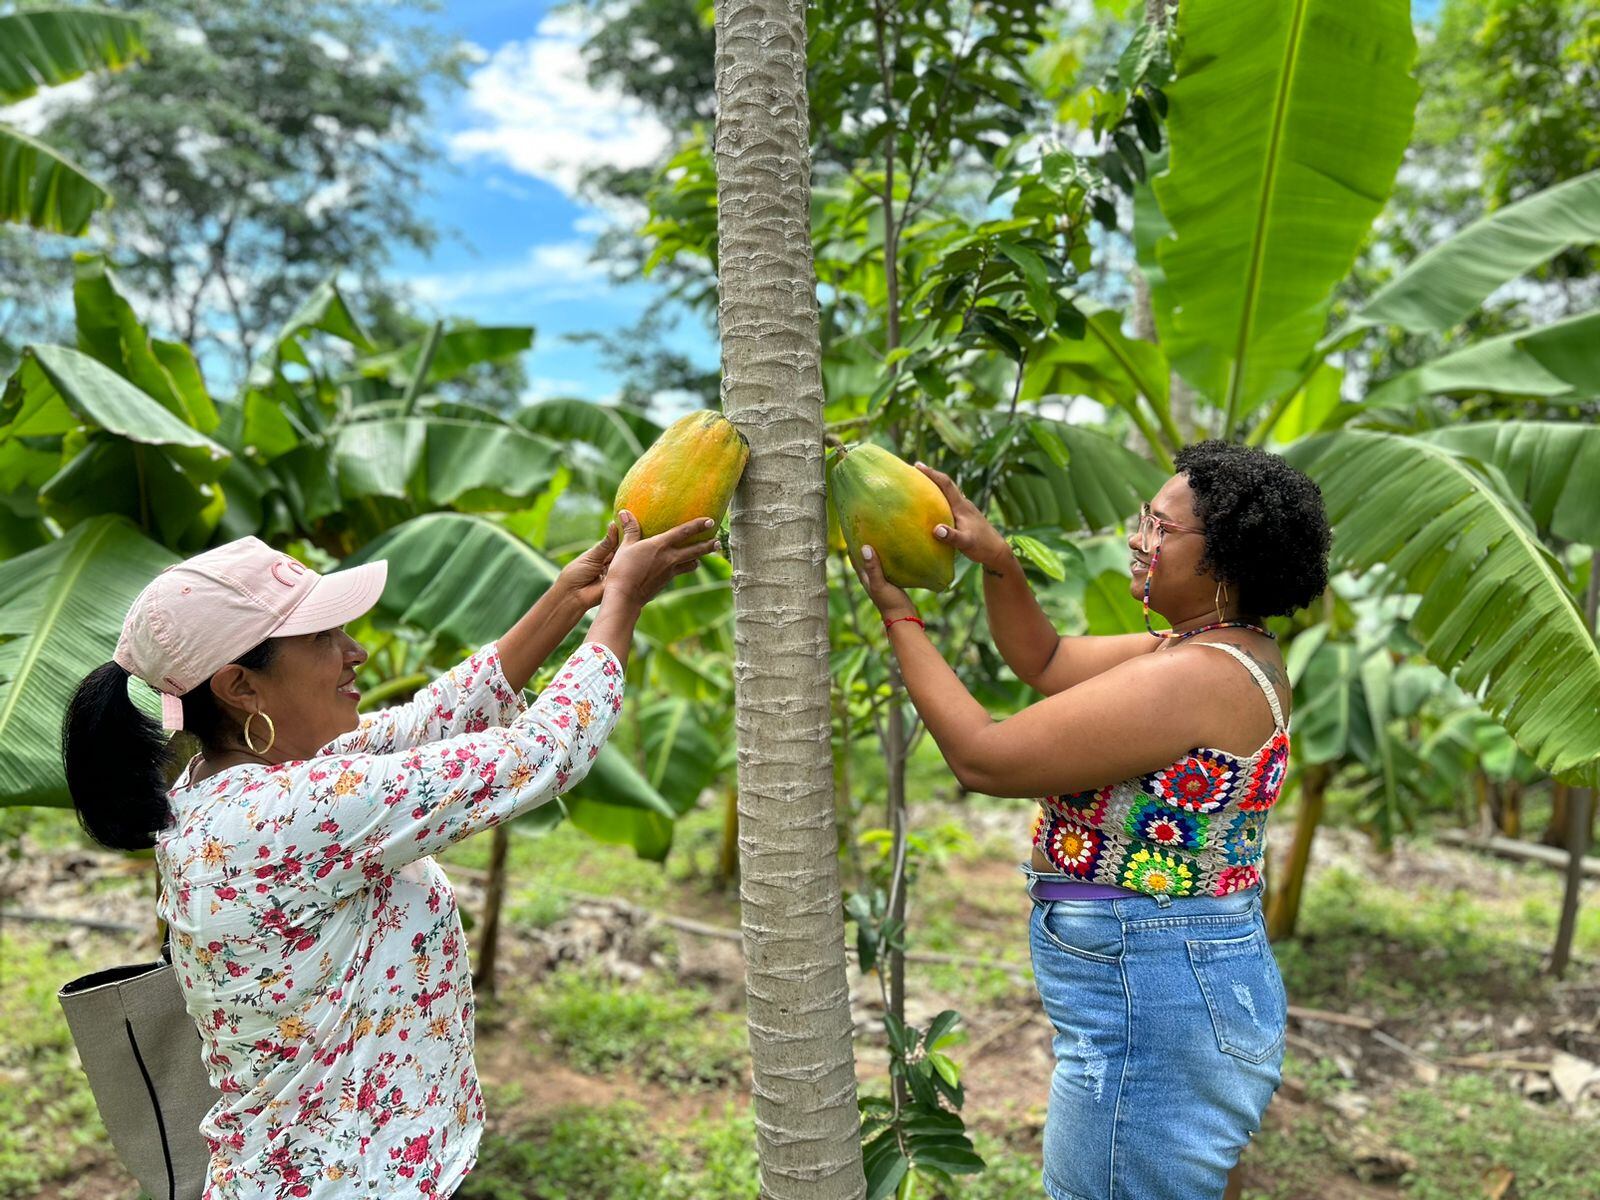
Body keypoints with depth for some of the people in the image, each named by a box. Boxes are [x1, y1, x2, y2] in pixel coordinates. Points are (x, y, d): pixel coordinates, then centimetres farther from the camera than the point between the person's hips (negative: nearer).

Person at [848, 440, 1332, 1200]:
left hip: (1151, 1006, -10)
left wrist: (898, 615, -13)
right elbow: (1044, 662, 13)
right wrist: (997, 562, -1)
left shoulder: (1193, 677, -24)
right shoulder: (1224, 651, 8)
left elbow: (981, 758, -21)